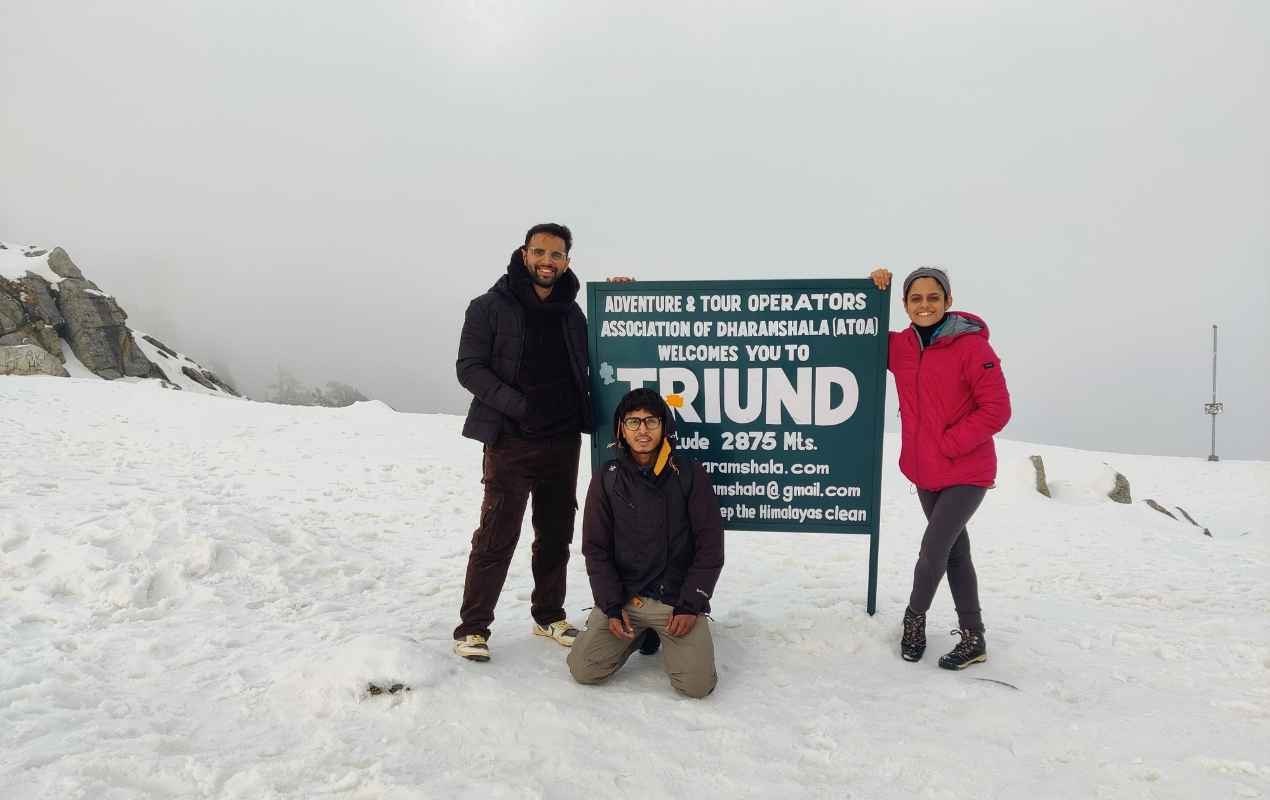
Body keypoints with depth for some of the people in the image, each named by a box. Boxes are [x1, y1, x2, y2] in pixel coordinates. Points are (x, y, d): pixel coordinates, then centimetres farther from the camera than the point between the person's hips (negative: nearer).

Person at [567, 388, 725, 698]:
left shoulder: (690, 474, -4)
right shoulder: (607, 478, 1)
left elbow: (710, 547, -3)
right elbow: (596, 548, 3)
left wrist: (690, 605, -9)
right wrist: (612, 607, -6)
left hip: (678, 598, -2)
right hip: (622, 597, 2)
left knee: (697, 684, -17)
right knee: (583, 670, -12)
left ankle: (666, 636, 16)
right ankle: (641, 634, 16)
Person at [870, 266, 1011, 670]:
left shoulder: (972, 346, -16)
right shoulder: (900, 346, 1)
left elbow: (996, 410, -16)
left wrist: (948, 444, -18)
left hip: (966, 473, -6)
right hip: (925, 472, 6)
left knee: (933, 550, -9)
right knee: (954, 552, 15)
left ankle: (915, 617, 19)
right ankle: (973, 638, 28)